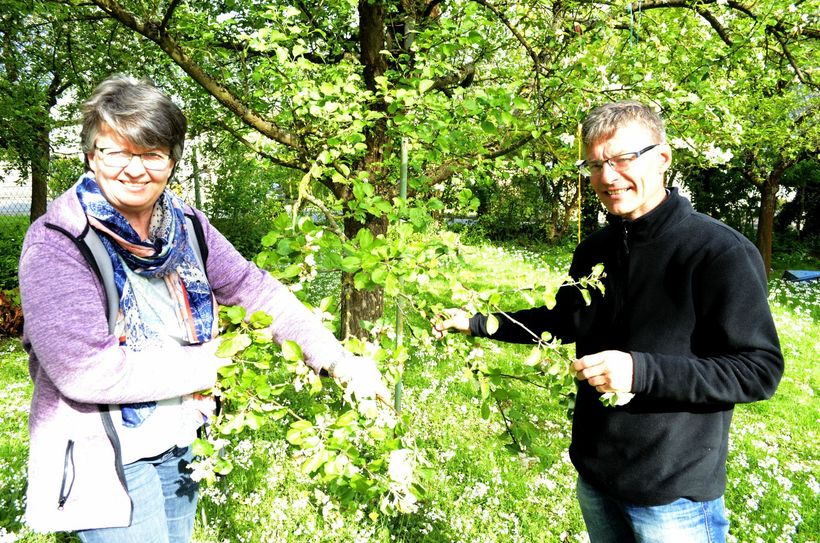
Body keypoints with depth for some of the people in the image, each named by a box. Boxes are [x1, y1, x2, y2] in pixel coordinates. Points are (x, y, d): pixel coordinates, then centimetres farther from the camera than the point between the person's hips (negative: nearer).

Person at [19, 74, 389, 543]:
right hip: (105, 456, -5)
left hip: (181, 443, 6)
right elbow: (87, 370, -25)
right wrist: (209, 365, -16)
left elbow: (253, 287, -2)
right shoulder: (57, 242, -19)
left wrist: (338, 359, -10)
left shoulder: (185, 225, -2)